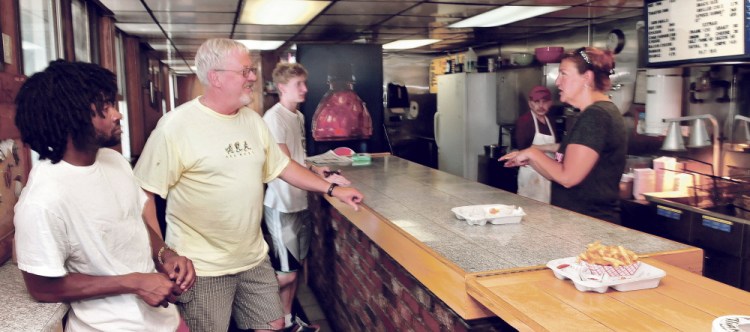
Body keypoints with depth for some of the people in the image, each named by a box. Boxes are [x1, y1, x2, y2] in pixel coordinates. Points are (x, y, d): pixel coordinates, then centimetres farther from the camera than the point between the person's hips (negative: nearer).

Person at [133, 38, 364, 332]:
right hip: (203, 267, -6)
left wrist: (332, 190, 9)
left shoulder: (252, 120, 6)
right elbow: (142, 195, -13)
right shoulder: (177, 125, -15)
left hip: (254, 259, 6)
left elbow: (282, 166, 14)